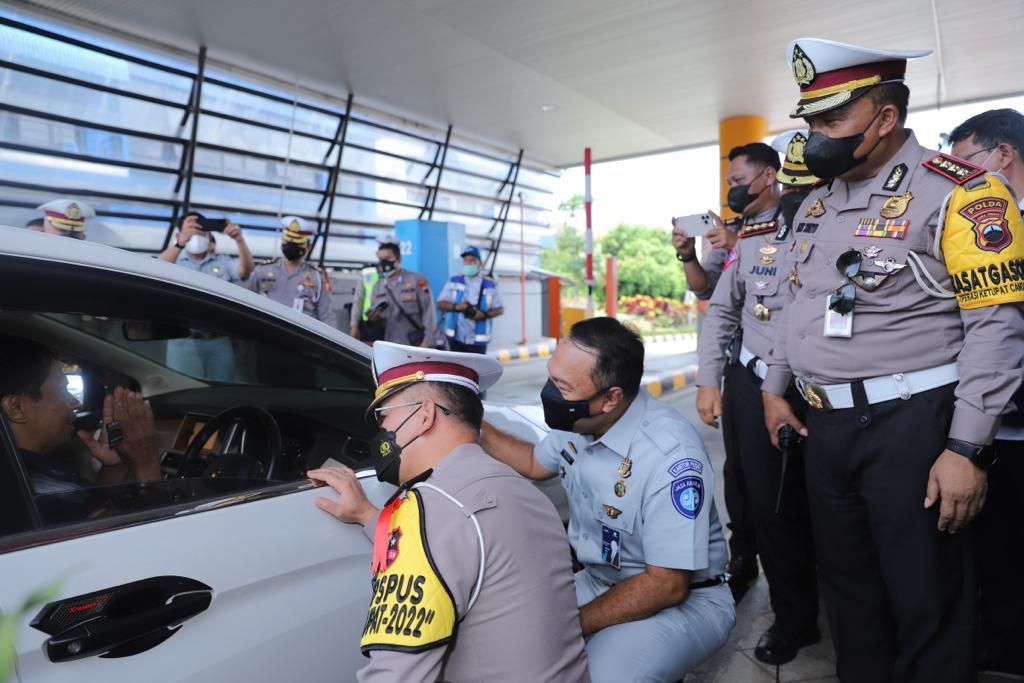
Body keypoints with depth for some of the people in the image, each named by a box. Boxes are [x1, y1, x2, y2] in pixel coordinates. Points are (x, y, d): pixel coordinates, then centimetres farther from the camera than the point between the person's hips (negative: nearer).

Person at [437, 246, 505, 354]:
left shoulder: (490, 285, 0)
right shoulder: (454, 282, 5)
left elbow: (500, 309, 2)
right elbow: (441, 303, 3)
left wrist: (484, 314, -19)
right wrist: (456, 307, -18)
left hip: (478, 339, -2)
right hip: (456, 337, 2)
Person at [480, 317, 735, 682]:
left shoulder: (672, 456, -29)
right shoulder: (581, 420, -7)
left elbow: (667, 586, -24)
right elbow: (535, 464, 16)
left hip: (684, 601, -6)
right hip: (599, 582, 7)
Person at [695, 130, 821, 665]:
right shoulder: (754, 238, 7)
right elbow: (721, 310, 11)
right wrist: (709, 380, 4)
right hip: (753, 387, 3)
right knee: (769, 508, 8)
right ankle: (793, 616, 29)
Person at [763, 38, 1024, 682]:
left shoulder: (959, 193, -11)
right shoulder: (818, 201, 12)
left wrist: (968, 448, -19)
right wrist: (776, 387, 17)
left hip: (914, 427, -7)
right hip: (825, 425, 7)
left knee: (926, 604, 7)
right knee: (847, 584, 20)